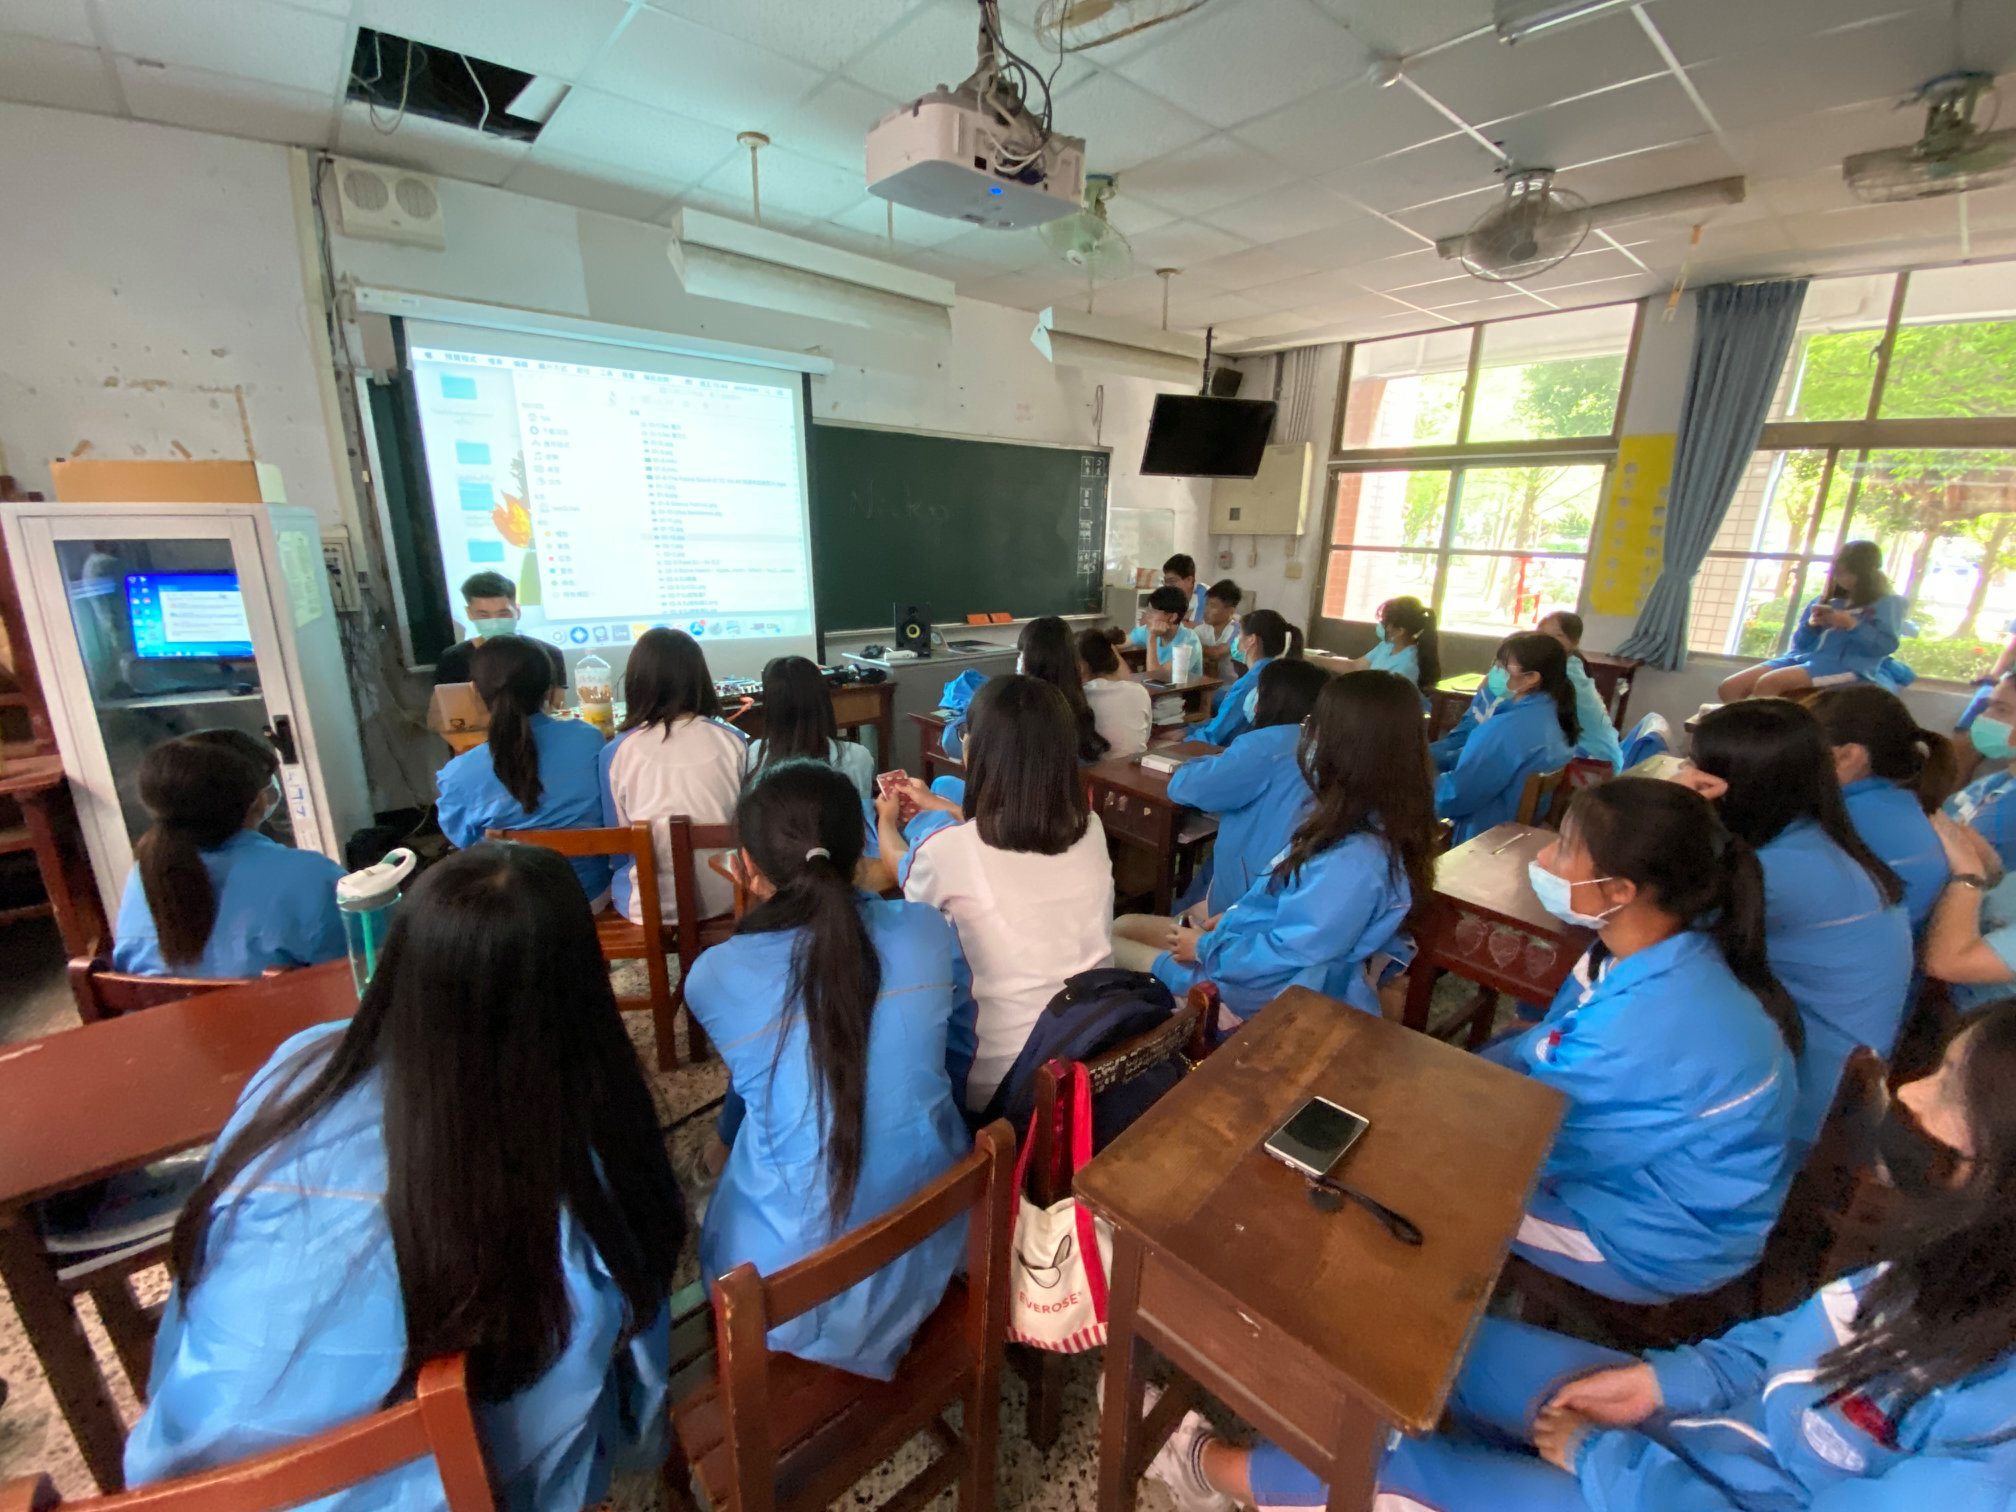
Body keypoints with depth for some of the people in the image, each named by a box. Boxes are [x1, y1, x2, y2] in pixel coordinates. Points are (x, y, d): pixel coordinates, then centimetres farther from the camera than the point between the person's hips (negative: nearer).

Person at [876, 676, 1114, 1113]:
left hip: (1003, 1085, -4)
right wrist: (939, 806, 25)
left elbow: (899, 863, 5)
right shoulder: (1090, 829, -9)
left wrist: (887, 819, 26)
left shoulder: (949, 850, -21)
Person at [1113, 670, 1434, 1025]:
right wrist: (1231, 917, 5)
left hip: (1281, 988, -9)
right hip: (1267, 943, 9)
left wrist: (1206, 948, -13)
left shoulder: (1355, 857, -34)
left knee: (1110, 948, 2)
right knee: (1123, 926, 14)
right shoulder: (1357, 819, -4)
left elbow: (1292, 955, -27)